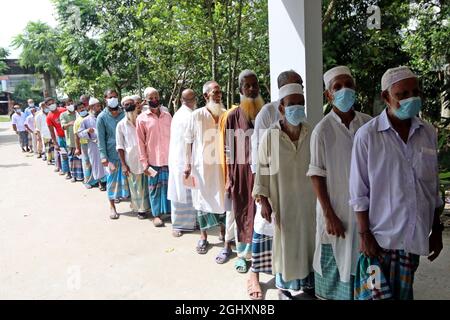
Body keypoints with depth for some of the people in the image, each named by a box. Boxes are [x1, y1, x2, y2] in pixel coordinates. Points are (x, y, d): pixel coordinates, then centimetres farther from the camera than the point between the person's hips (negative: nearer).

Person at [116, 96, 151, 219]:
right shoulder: (121, 125, 1)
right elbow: (120, 146, 1)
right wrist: (123, 164, -3)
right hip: (131, 160, -1)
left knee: (148, 184, 6)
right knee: (136, 186, 7)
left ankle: (148, 206, 22)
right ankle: (140, 209, 21)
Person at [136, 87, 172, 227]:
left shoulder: (167, 116, 7)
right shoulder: (142, 118, -1)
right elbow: (140, 142, -1)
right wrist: (144, 163, -5)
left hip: (169, 158, 2)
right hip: (153, 159, -2)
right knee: (155, 187, 6)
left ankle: (171, 210, 21)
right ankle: (157, 214, 19)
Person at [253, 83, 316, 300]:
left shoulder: (312, 134, -4)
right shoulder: (270, 137, -10)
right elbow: (262, 170, -5)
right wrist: (263, 201, -8)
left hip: (308, 200, 2)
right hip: (282, 202, -2)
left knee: (308, 240, 13)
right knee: (285, 243, 9)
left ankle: (308, 282, 33)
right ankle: (285, 287, 27)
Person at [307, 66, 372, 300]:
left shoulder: (369, 125, -1)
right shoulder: (322, 130, -12)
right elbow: (317, 175, -10)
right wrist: (329, 214, -12)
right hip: (337, 210, -3)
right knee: (334, 262, 10)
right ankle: (330, 294, 32)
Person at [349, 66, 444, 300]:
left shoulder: (428, 133, 3)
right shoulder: (367, 135, -11)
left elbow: (433, 189, 10)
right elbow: (359, 192, -8)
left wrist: (436, 230, 12)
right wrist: (364, 234, -9)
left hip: (415, 236, 4)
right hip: (380, 236, -4)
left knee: (403, 294, 15)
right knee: (378, 294, 2)